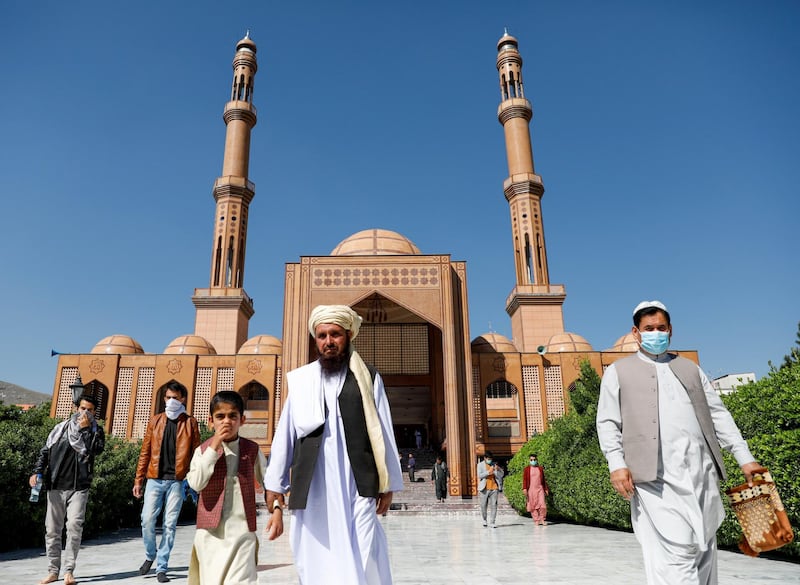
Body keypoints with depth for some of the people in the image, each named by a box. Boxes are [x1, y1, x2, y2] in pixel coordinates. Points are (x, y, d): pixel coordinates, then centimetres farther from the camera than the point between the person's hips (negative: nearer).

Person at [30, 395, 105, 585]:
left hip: (78, 488, -2)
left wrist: (85, 429, -11)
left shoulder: (96, 431, 6)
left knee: (74, 526, -12)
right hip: (55, 486, 2)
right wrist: (38, 471, -3)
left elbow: (95, 450, -12)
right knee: (52, 529, 5)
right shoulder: (61, 428, 11)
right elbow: (45, 451, 10)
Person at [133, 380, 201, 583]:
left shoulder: (190, 423, 2)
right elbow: (145, 452, 9)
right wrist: (138, 480, 6)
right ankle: (150, 555, 27)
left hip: (177, 481, -2)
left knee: (169, 525, 3)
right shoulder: (155, 420, 8)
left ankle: (161, 568, 15)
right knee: (147, 520, 0)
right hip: (155, 479, 2)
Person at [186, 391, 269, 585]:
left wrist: (276, 509, -5)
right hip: (211, 532, 1)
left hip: (243, 531, -1)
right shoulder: (203, 450, 1)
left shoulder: (252, 450, 3)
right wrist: (213, 448, -16)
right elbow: (196, 483, -14)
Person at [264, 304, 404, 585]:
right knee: (315, 561, 8)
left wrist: (388, 484, 6)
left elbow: (382, 434, 6)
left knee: (360, 560, -3)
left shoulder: (368, 378, 5)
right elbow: (284, 434, 9)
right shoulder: (300, 379, 7)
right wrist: (274, 484, 10)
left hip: (357, 484, -1)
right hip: (311, 487, 2)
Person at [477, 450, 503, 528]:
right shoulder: (480, 465, 4)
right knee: (483, 505, 4)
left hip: (494, 488, 2)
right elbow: (479, 475, -9)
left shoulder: (494, 465, 10)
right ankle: (484, 519, 26)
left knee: (494, 505, -2)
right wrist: (488, 472, -20)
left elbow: (500, 476, 7)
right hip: (484, 489, -2)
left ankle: (492, 522, 3)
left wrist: (497, 470, -12)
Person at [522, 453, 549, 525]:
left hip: (540, 488, 1)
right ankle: (536, 520, 11)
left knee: (542, 504, -9)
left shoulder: (540, 468, 10)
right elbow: (524, 480, -1)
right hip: (531, 489, -1)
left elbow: (543, 480, 16)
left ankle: (542, 519, 9)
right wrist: (524, 489, -12)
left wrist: (546, 489, 15)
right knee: (533, 505, 1)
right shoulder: (527, 469, 4)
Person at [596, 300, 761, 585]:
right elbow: (608, 423, 4)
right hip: (657, 476, -4)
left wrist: (745, 457, 9)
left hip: (701, 471, 4)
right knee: (678, 550, -13)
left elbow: (718, 415, 18)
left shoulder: (690, 369, 21)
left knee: (704, 548, 7)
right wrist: (617, 464, -9)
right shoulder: (618, 372, 10)